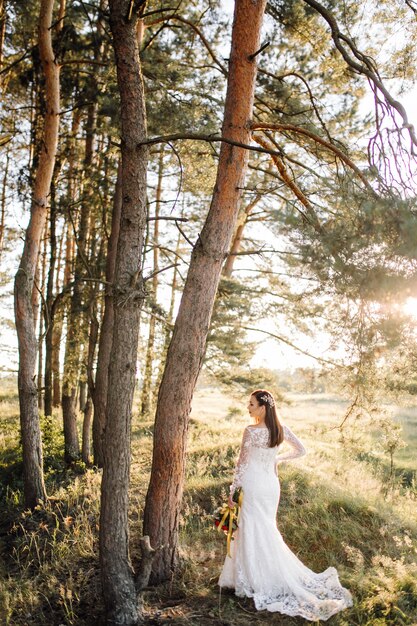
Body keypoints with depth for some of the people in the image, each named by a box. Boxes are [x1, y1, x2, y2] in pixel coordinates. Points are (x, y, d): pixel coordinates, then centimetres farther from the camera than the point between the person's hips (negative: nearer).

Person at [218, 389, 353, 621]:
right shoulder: (281, 429, 0)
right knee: (268, 531, 19)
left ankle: (258, 582, 15)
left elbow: (242, 464, -13)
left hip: (253, 486, -6)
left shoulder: (251, 431, -18)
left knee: (254, 532, 6)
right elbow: (301, 450, 10)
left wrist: (232, 491, -4)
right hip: (271, 484, 6)